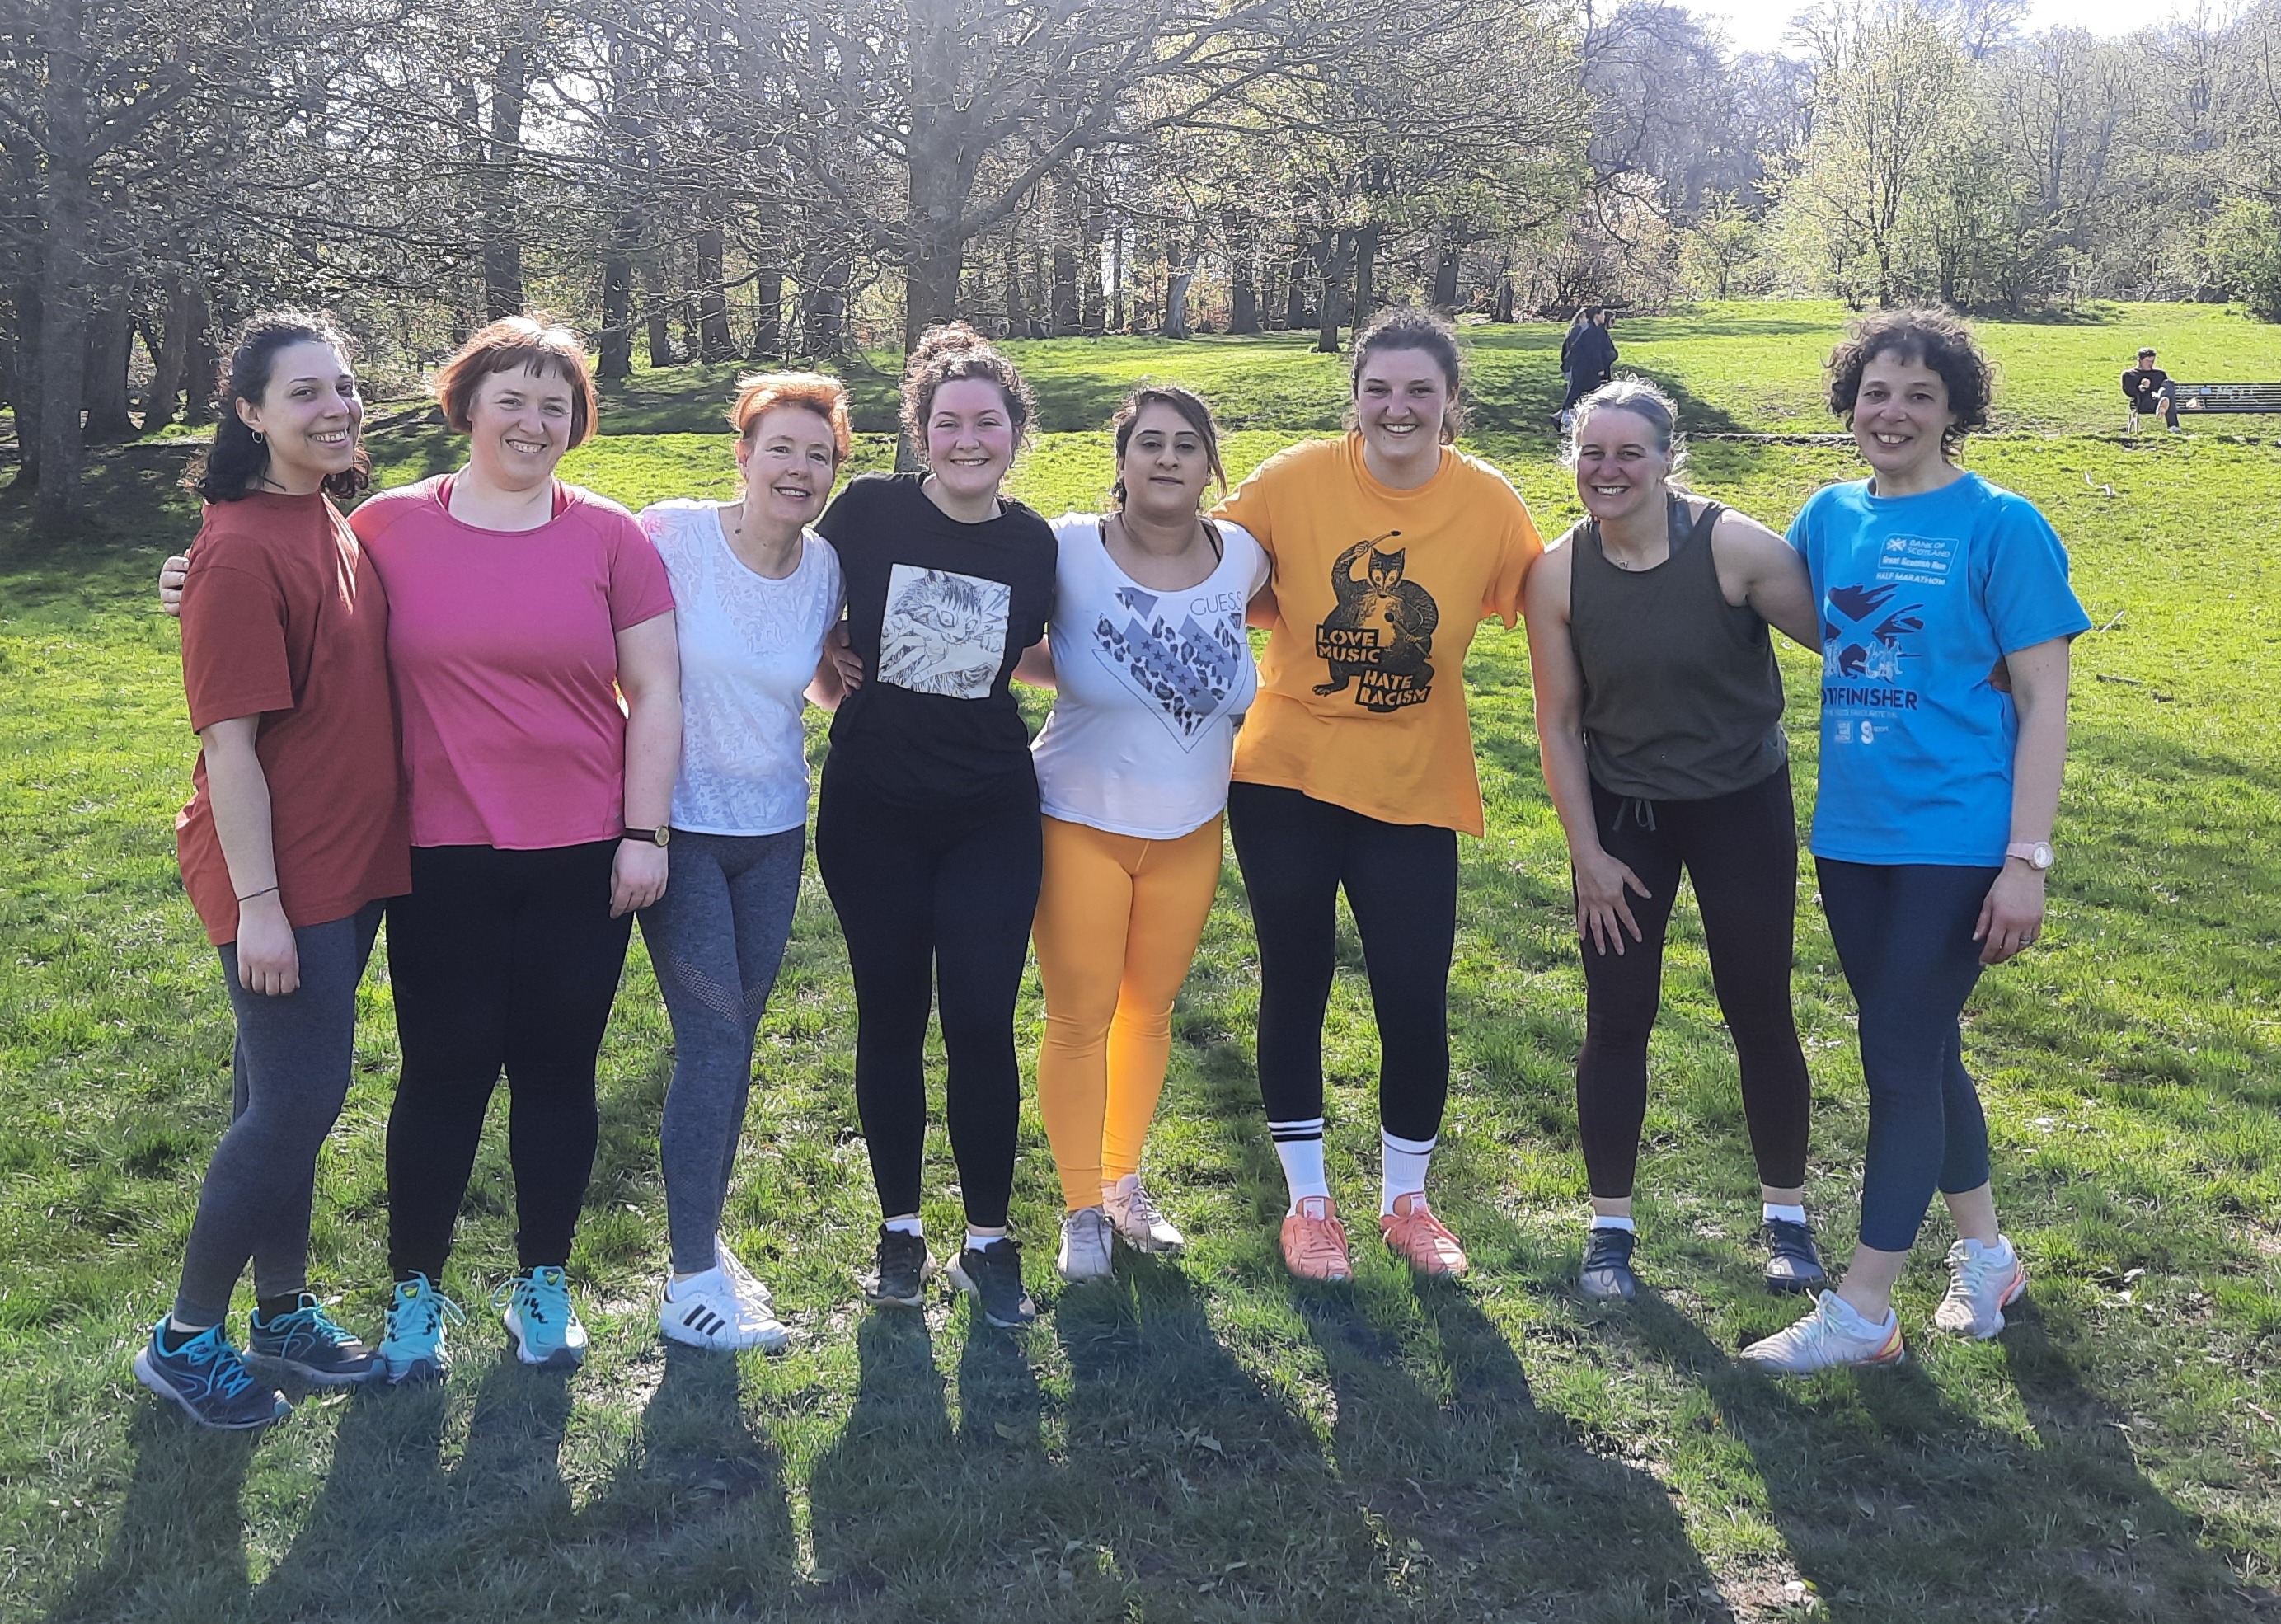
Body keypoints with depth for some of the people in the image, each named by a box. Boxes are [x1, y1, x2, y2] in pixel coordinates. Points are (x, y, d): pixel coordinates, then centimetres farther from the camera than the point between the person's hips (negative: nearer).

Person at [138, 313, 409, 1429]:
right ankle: (185, 1339, 14)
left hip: (345, 861, 8)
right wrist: (257, 903, -20)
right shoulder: (243, 551, -18)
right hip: (279, 877, -8)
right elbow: (228, 739, -19)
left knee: (286, 1096, 16)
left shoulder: (331, 528, 9)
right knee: (296, 1101, -4)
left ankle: (284, 1314, 29)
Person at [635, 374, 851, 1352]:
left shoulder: (825, 565, 0)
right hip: (679, 822, -4)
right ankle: (692, 1282, 2)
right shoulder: (674, 535, -13)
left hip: (773, 829, 5)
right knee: (712, 1040, -8)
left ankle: (704, 1240, 28)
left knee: (734, 1042, 12)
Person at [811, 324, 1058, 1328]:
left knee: (981, 1021, -1)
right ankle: (900, 1230, 24)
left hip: (989, 813, 1)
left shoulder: (1033, 545, -2)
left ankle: (988, 1242, 13)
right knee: (892, 1018, 9)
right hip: (872, 810, 0)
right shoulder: (870, 511, -7)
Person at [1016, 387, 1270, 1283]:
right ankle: (1082, 1209, 21)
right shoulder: (1070, 551, -16)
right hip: (1082, 827, -4)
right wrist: (1084, 674, -12)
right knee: (1079, 1019, 4)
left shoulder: (1245, 558, -5)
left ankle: (1123, 1180, 37)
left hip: (1190, 831, 4)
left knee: (1150, 1009, 17)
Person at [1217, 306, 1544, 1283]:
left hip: (1412, 793, 1)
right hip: (1286, 780, 0)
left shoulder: (1488, 504, -8)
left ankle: (1406, 1200, 29)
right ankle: (1308, 1201, 30)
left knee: (1416, 1003, 3)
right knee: (1295, 987, 10)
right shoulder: (1294, 481, -11)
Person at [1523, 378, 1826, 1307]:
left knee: (1760, 1014, 7)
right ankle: (1609, 1229, 19)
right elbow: (1559, 726, -5)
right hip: (1619, 814, 1)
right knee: (1616, 1021, 4)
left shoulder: (1734, 547, -18)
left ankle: (1786, 1218, 26)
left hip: (1743, 807, -1)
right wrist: (1589, 856, -5)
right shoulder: (1557, 576, -10)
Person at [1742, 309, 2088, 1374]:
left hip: (1955, 838, -6)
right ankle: (1983, 1255, 35)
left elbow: (2043, 703, -10)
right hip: (1852, 835, 6)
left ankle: (1861, 1313, 7)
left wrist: (2027, 859, -15)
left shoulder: (1999, 526, -9)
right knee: (1922, 1048, 16)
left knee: (1900, 1057, -3)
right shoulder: (1828, 516, 5)